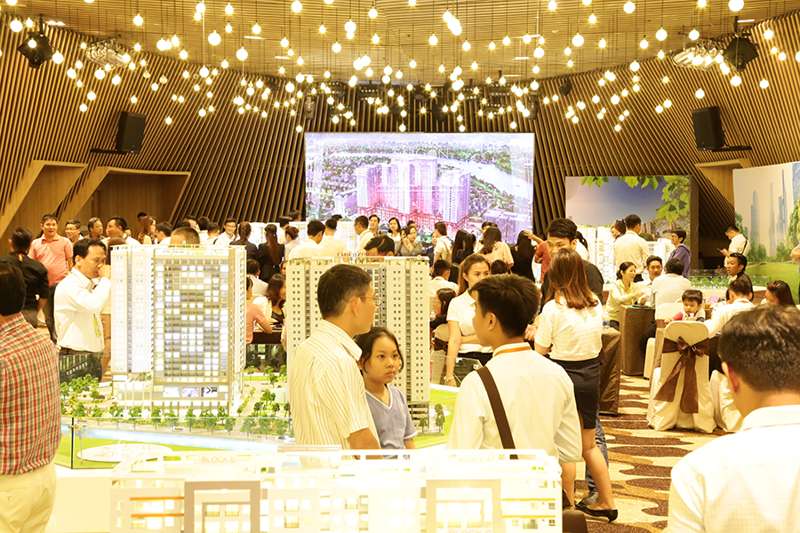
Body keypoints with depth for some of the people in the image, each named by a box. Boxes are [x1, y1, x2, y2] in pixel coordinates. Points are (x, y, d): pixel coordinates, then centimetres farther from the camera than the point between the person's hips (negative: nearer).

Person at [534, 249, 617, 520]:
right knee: (589, 445, 19)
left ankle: (568, 506, 13)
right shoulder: (596, 304, 1)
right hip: (591, 373, 5)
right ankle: (606, 502, 23)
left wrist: (539, 331, 8)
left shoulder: (553, 308, -16)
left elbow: (541, 349, -10)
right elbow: (597, 343, 10)